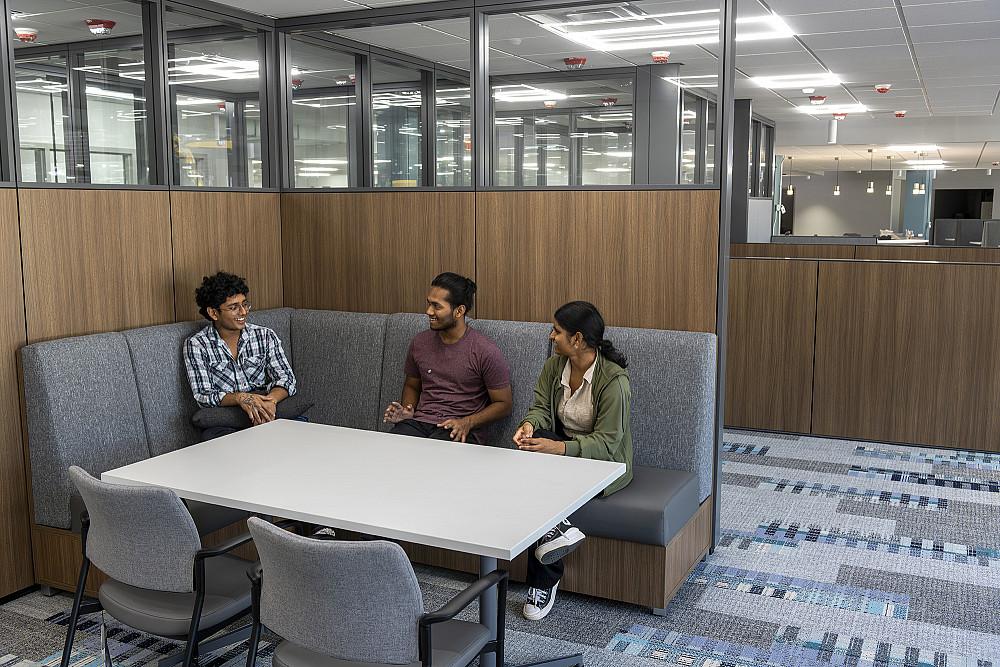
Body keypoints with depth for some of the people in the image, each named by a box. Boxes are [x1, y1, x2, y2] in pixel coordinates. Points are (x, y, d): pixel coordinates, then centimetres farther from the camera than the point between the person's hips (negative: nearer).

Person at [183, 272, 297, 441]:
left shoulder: (265, 336, 10)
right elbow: (202, 395, -4)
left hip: (267, 416, 1)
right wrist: (240, 398, -24)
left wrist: (271, 400, -22)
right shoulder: (196, 345, 3)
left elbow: (286, 378, 2)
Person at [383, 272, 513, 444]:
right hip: (419, 422, 4)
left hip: (458, 431, -4)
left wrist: (467, 423, -13)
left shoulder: (486, 351, -6)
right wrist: (407, 410, 4)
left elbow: (504, 404, 0)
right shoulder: (419, 342, 11)